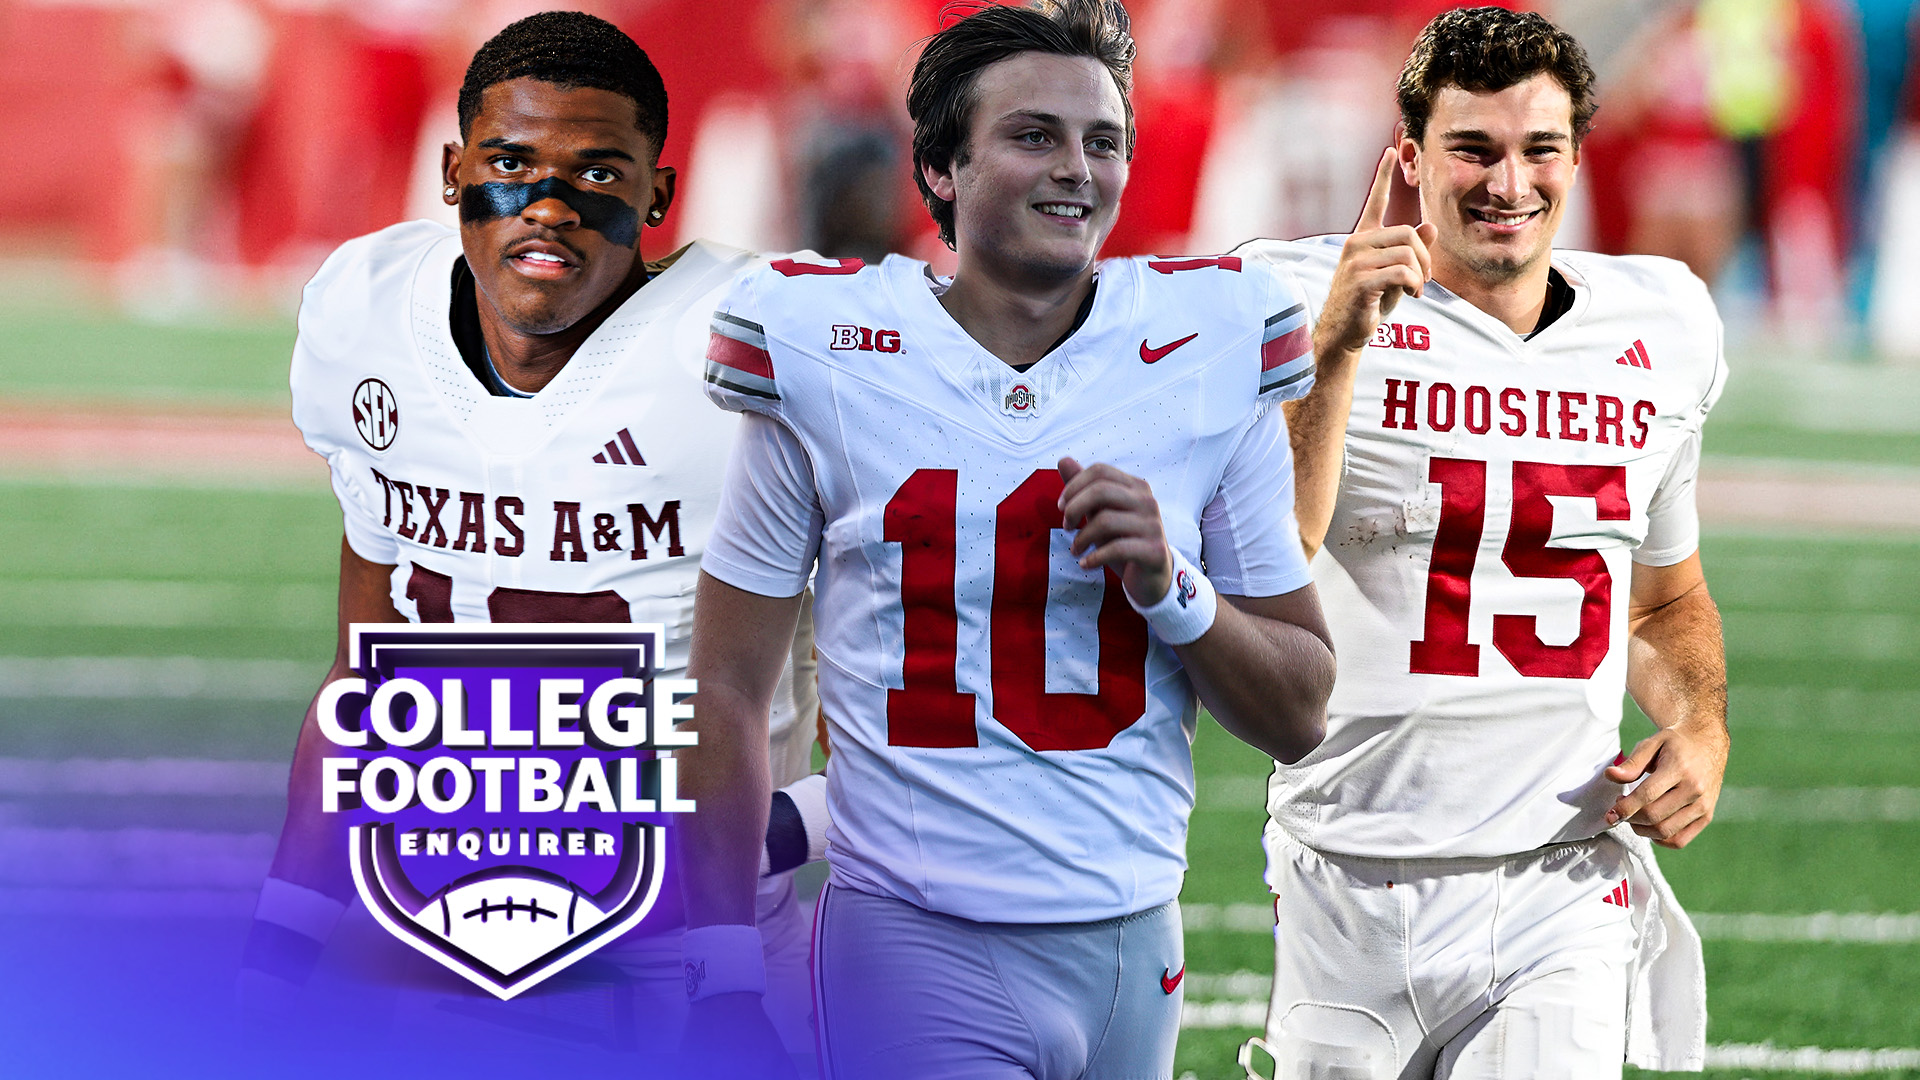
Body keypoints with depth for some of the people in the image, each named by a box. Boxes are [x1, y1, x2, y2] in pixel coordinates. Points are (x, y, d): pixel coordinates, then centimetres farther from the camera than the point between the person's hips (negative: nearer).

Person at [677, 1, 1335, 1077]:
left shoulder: (1208, 362, 3)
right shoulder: (831, 357, -3)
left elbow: (1298, 721, 8)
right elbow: (730, 689, 4)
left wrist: (1171, 588, -10)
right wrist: (726, 965, 0)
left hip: (1132, 944, 3)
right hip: (913, 946, -3)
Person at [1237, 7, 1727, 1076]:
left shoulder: (1662, 333, 9)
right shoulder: (1312, 307, -6)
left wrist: (1703, 728, 4)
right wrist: (1335, 347, -28)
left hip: (1563, 893, 2)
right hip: (1357, 895, -2)